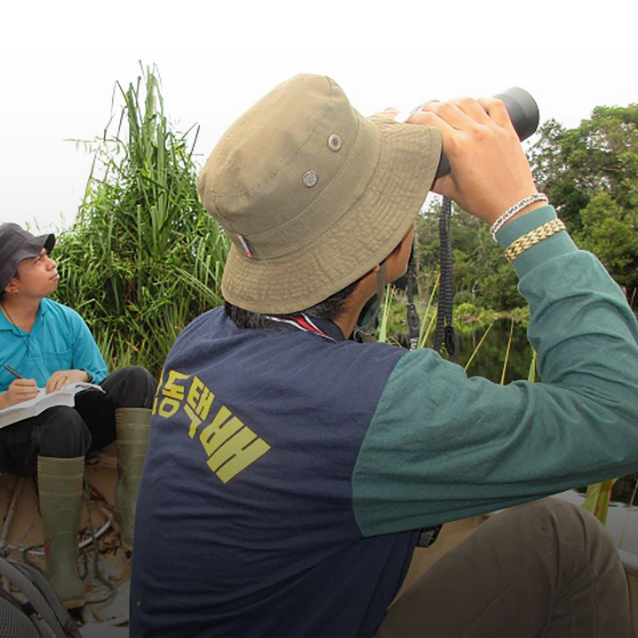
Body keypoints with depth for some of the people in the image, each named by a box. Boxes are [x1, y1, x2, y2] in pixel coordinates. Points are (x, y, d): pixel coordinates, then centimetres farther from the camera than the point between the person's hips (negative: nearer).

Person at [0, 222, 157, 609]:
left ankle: (131, 509, -27)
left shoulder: (66, 320, 8)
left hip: (72, 428, 4)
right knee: (62, 419, -38)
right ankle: (61, 556, -25)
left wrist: (81, 376, -14)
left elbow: (103, 380, 8)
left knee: (135, 379, -18)